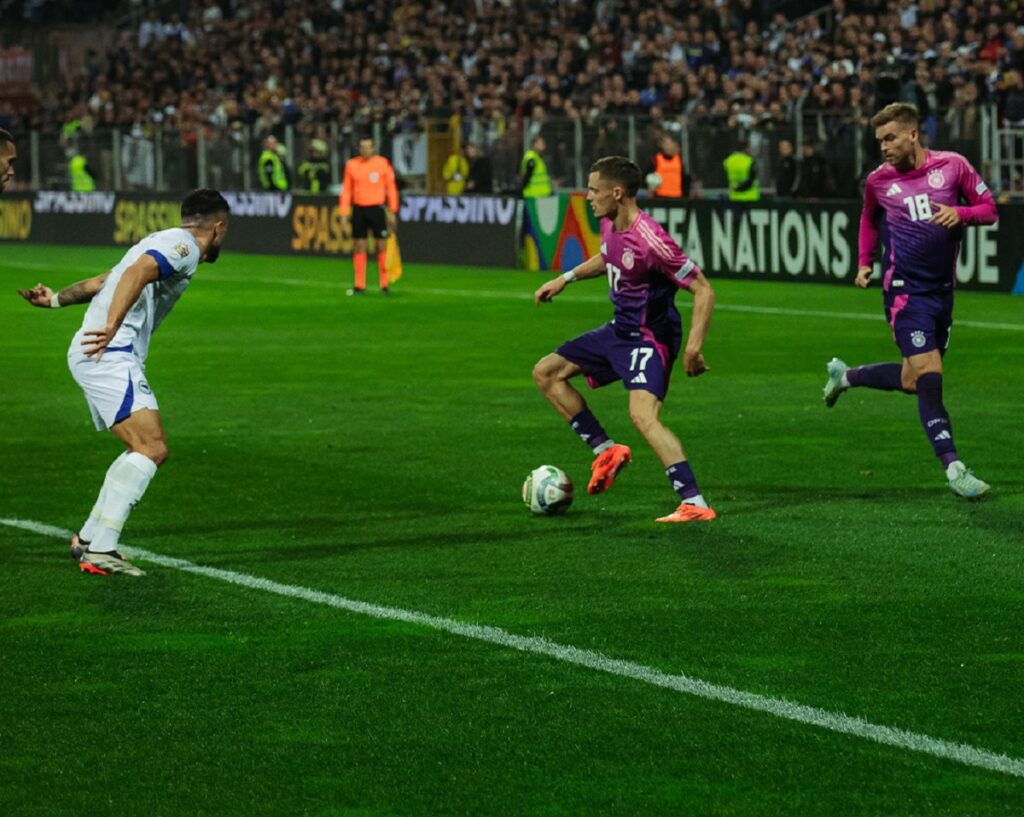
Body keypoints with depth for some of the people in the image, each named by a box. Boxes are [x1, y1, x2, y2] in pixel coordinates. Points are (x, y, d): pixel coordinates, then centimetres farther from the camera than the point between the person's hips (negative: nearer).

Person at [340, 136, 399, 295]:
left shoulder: (382, 163, -1)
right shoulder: (351, 164, 5)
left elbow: (391, 188, 2)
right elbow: (346, 190, 8)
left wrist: (392, 211, -2)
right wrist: (344, 214, 3)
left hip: (377, 208, -2)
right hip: (358, 209, 2)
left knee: (382, 245, -2)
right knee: (359, 246, 2)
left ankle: (384, 284, 6)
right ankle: (359, 285, 7)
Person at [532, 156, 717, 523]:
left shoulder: (650, 240, -27)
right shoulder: (609, 224, 0)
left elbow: (703, 290, -24)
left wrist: (693, 348, -30)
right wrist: (566, 278, 22)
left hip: (649, 338, -10)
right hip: (619, 330, 10)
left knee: (643, 414, -28)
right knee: (546, 372, 14)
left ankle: (694, 504, -30)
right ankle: (606, 450, 15)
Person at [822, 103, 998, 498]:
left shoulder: (953, 165, -2)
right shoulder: (878, 180, 0)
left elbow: (989, 209, 3)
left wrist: (959, 213, -17)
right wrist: (864, 262, 8)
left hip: (942, 288, 3)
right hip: (905, 289, -3)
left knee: (912, 382, 12)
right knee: (929, 377, -16)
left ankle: (845, 375, 38)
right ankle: (954, 469, -15)